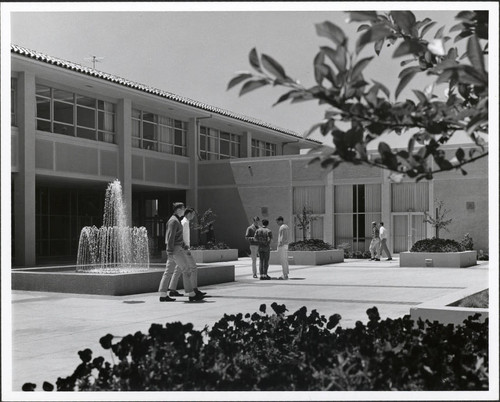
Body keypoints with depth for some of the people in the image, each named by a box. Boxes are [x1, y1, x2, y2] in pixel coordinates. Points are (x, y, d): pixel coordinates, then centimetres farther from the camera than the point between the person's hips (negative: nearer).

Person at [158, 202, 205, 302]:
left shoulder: (176, 220, 19)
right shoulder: (173, 221, -13)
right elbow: (170, 237, -19)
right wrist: (170, 252, -23)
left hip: (177, 248, 10)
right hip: (176, 249, -10)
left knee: (169, 271, 7)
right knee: (186, 270, -6)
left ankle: (163, 295, 7)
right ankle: (191, 295, -3)